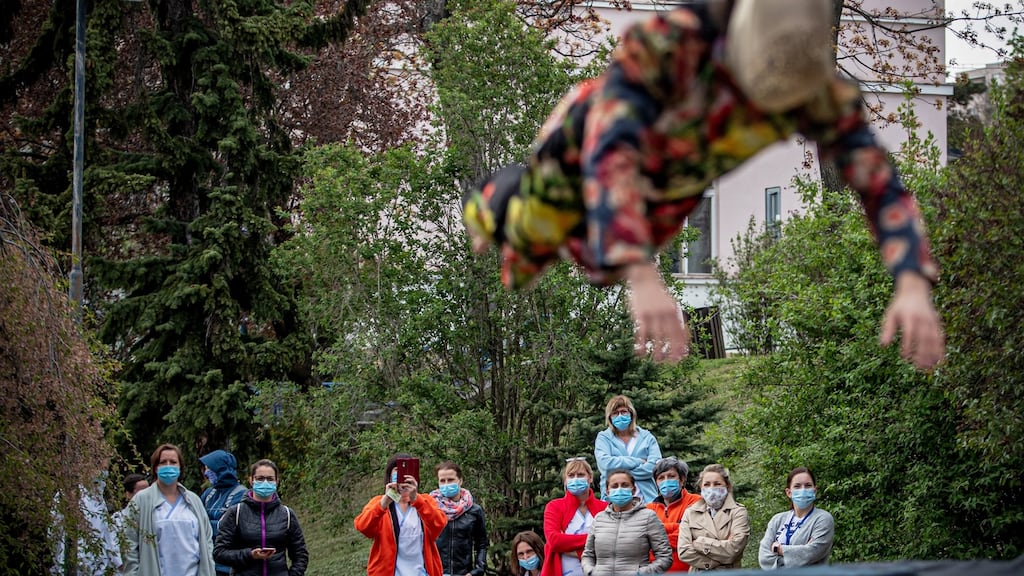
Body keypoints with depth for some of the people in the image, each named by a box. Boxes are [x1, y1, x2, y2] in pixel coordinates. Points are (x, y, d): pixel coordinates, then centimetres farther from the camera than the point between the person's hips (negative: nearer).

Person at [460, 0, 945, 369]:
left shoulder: (821, 92, -36)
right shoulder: (662, 41, -49)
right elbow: (609, 156, -59)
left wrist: (912, 287, -57)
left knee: (603, 271, 28)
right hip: (581, 153, -4)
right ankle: (489, 203, 52)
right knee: (519, 271, 19)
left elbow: (881, 185, -38)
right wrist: (642, 280, -73)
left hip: (674, 190, 4)